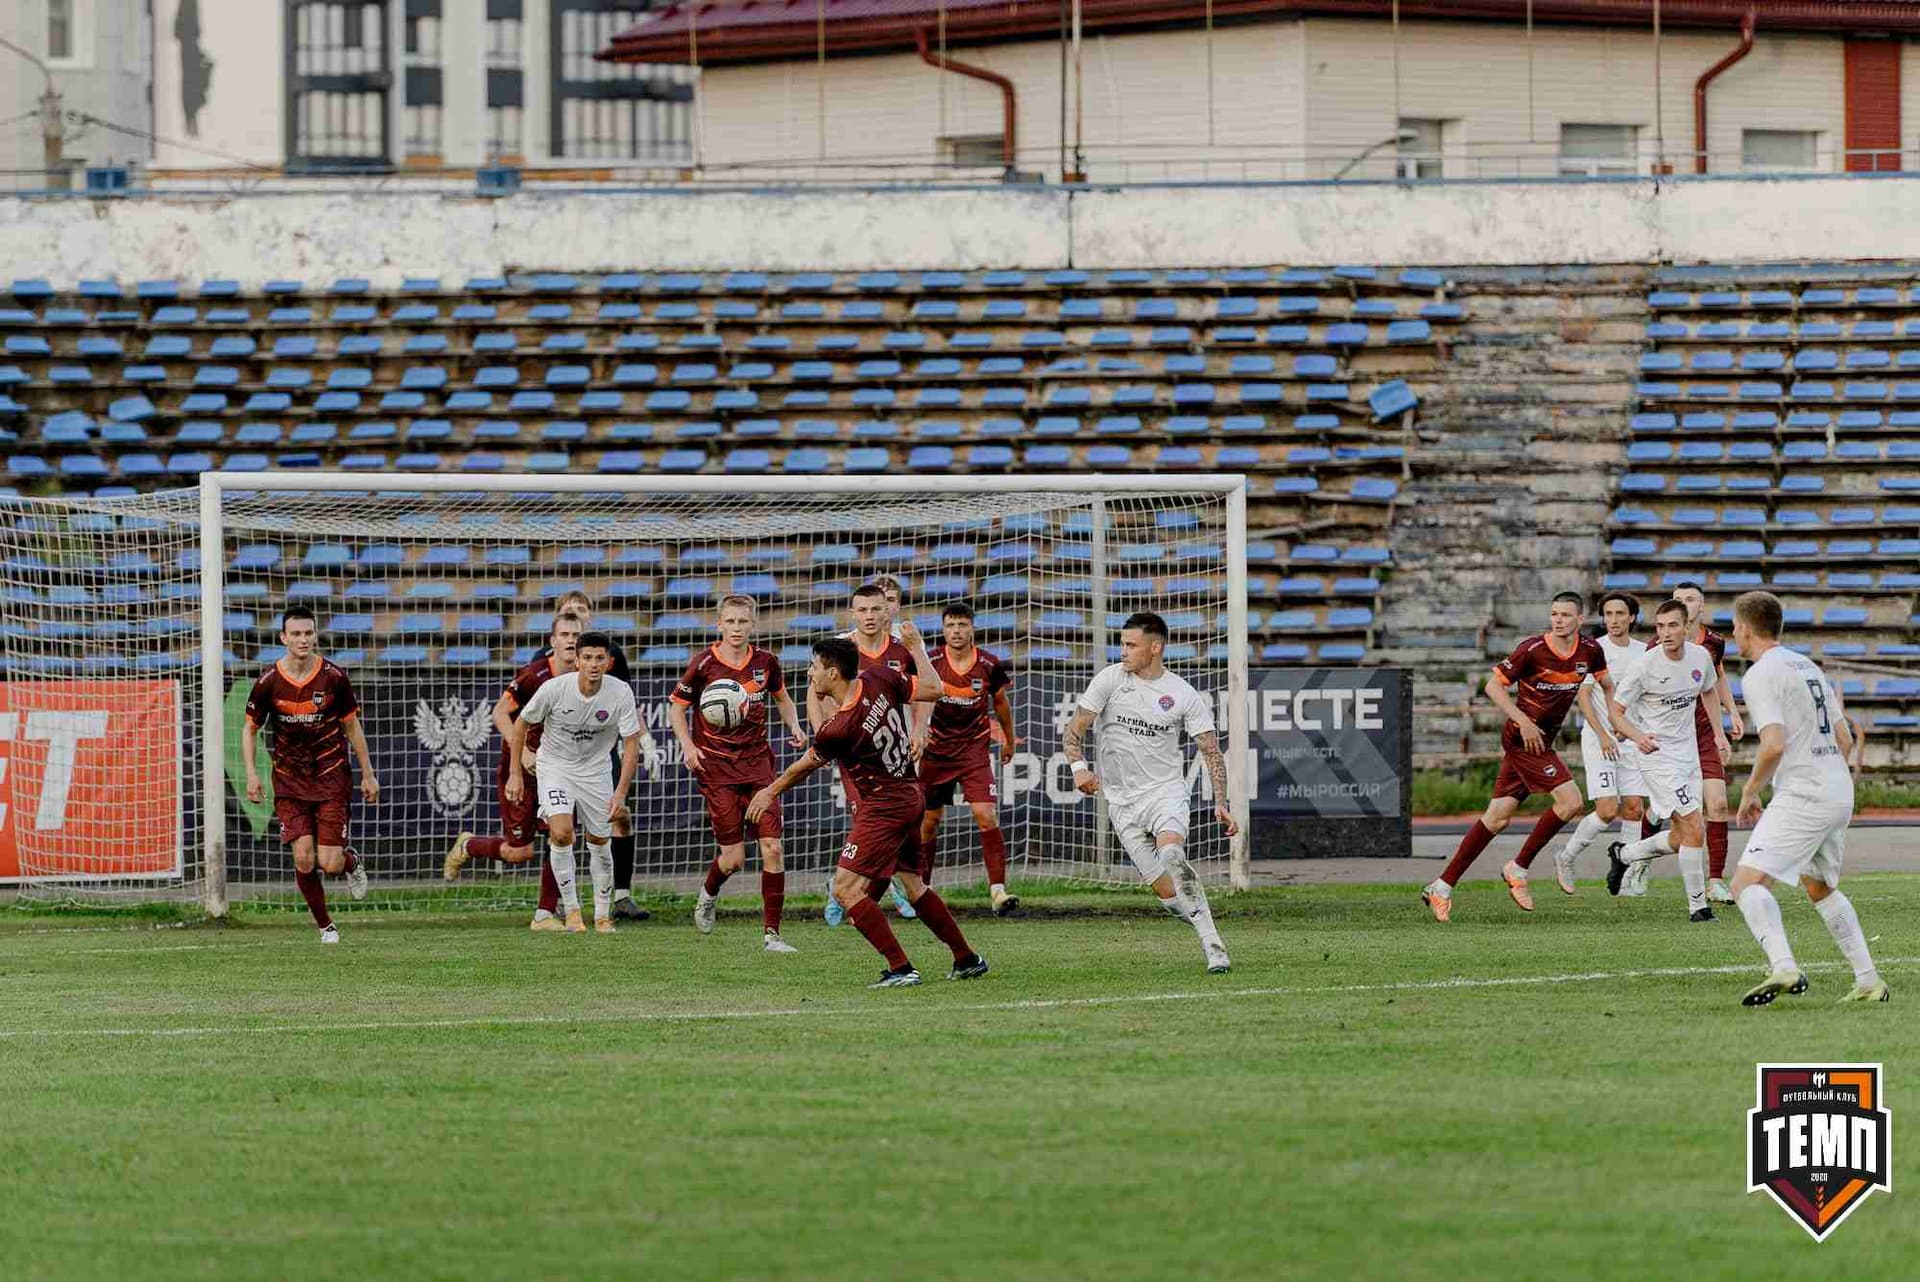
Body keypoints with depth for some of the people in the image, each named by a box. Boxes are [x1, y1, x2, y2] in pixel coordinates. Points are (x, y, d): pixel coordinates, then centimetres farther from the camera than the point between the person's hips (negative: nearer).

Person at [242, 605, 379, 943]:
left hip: (332, 778, -1)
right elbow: (251, 729, 6)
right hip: (290, 781, 1)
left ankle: (352, 863, 29)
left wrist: (368, 774, 5)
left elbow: (352, 726, 4)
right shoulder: (269, 683, -7)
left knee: (330, 864, -9)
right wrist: (251, 773, -6)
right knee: (303, 860, -10)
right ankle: (325, 925, 12)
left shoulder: (333, 677, -7)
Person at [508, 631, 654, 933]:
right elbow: (521, 725, -7)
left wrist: (621, 793, -19)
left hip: (596, 769, 2)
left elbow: (631, 744, -12)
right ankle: (571, 908, -6)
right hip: (554, 764, -2)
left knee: (599, 841, 7)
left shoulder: (621, 693, -20)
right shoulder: (554, 689, -23)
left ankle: (603, 914, 26)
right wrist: (516, 773, -5)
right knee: (561, 833, -21)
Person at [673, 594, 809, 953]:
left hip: (757, 761, 3)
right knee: (733, 858, -5)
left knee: (772, 848, -8)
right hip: (716, 766, -3)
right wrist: (688, 745, -11)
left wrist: (794, 726, 3)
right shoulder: (704, 664, -8)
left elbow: (782, 697, 21)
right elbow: (676, 706, 3)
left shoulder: (765, 661, 2)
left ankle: (771, 933, -1)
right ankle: (708, 895, 31)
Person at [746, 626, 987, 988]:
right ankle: (967, 960, 29)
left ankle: (900, 968, -14)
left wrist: (771, 791, 13)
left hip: (885, 806, -9)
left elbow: (804, 766, -6)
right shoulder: (879, 679, -8)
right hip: (911, 797, 9)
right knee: (914, 885, 22)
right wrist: (916, 648, 17)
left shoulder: (838, 729, -23)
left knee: (847, 888, -10)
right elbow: (933, 689, 1)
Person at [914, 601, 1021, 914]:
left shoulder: (990, 665, -6)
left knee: (987, 815, -15)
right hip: (937, 751, 1)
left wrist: (1009, 739, 23)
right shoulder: (931, 662, -10)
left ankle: (998, 890, -18)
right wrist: (918, 732, -35)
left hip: (975, 750, -1)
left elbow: (1000, 702, 11)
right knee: (928, 820, 8)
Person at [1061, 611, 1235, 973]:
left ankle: (1213, 945, -29)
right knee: (1168, 894, -6)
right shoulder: (1111, 679, 1)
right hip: (1122, 803, 3)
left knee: (1171, 853, -31)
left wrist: (1222, 803, -11)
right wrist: (1079, 767, -16)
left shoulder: (1184, 696, -1)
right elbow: (1076, 728, 3)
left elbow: (1210, 751, 1)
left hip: (1166, 791, -3)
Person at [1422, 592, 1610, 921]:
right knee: (1570, 801, -15)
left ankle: (1442, 886, 10)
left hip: (1540, 742, 6)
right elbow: (1493, 685, -11)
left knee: (1498, 817, 6)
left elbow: (1606, 684, 22)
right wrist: (1523, 722, -20)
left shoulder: (1590, 650, 3)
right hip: (1523, 737, -6)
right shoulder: (1532, 649, -15)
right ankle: (1518, 869, -1)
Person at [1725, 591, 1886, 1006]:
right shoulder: (1808, 667, 19)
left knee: (1747, 882, -16)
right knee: (1821, 889, 26)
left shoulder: (1761, 676, -9)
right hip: (1840, 793, 9)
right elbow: (1844, 740, 22)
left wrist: (1749, 794, -7)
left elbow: (1774, 745, -20)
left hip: (1801, 796, -9)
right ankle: (1869, 980, 22)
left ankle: (1783, 967, -37)